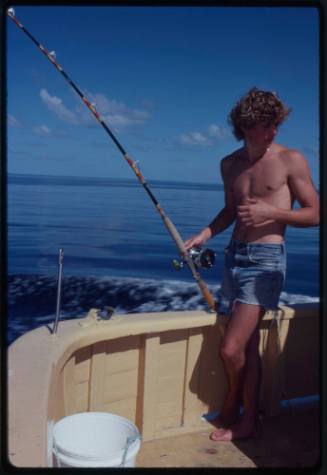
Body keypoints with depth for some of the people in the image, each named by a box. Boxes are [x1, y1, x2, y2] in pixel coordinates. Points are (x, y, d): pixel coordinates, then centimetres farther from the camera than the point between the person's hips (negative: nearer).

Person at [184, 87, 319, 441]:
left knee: (231, 349, -9)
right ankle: (247, 421, 28)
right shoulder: (230, 164, 10)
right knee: (248, 346, 13)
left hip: (266, 259, -5)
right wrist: (206, 233, 6)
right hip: (234, 256, 5)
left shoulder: (291, 160, -5)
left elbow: (314, 214, -3)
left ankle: (232, 407, 20)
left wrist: (270, 212, -16)